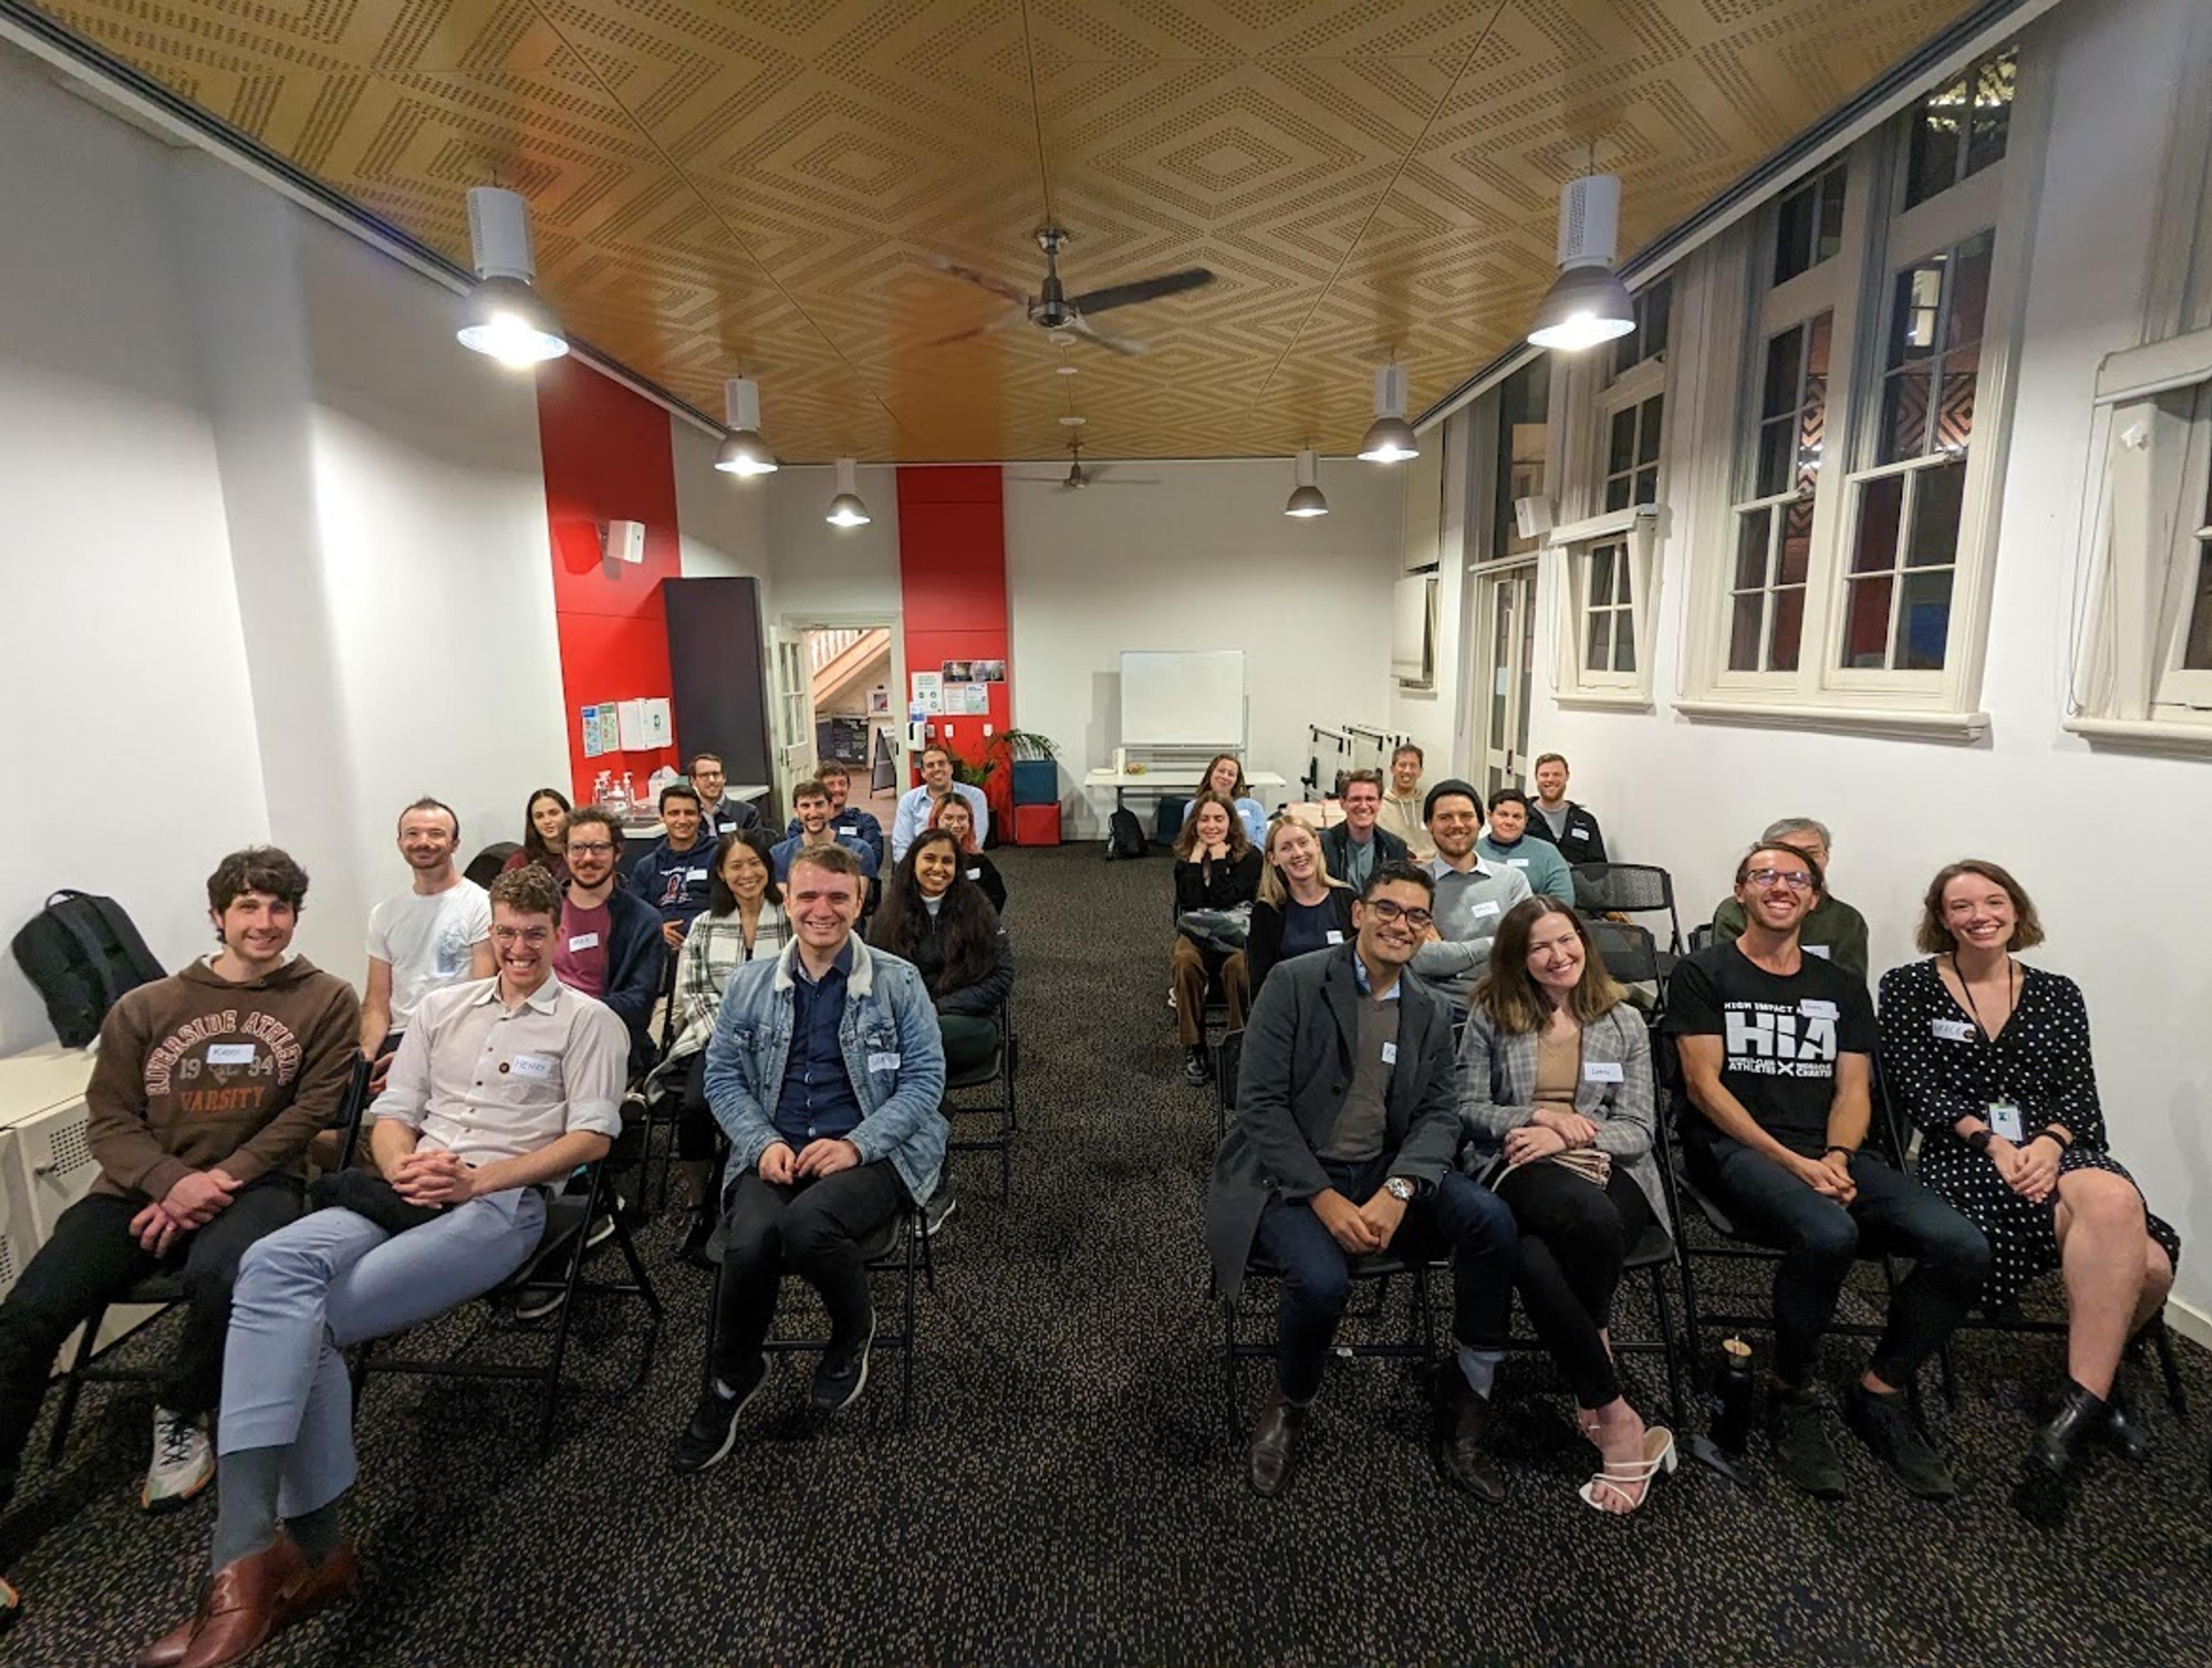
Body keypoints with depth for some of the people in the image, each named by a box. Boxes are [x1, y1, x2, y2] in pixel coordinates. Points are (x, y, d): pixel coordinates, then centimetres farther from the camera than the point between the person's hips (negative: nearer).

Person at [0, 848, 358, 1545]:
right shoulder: (145, 1007, 10)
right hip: (140, 1188, 3)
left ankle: (180, 1418, -2)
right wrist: (173, 1181, -14)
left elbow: (313, 1109, -4)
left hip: (256, 1183, -3)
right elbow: (109, 1122, 6)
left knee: (218, 1278, -33)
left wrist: (220, 1181, -14)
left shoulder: (326, 1001, 2)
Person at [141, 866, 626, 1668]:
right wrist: (404, 1167, -6)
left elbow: (591, 1136, -5)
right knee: (272, 1264, -26)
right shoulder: (441, 1007, 20)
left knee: (304, 1314, -23)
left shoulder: (588, 1021, 3)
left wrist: (477, 1179, -13)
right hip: (405, 1194, 5)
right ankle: (269, 1552, -27)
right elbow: (390, 1113, 17)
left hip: (501, 1204, -4)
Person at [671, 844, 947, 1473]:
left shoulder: (898, 982, 3)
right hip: (774, 1154, 3)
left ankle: (854, 1332, 2)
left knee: (806, 1224, -33)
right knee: (749, 1243, -29)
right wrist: (763, 1143, -8)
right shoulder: (750, 984, 12)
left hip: (872, 1155, -2)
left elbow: (926, 1079, -1)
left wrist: (856, 1145, -14)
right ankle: (729, 1380, 3)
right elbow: (723, 1076, 11)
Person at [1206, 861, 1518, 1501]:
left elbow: (1438, 1116, 3)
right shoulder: (1295, 983, -9)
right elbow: (1260, 1102, -12)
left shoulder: (1432, 1013, 8)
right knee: (1322, 1280, -32)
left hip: (1383, 1170, 5)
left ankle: (1469, 1398, 1)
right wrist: (1324, 1198, -19)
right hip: (1287, 1177, -4)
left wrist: (1397, 1191, -17)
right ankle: (1288, 1407, 3)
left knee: (1491, 1219, -21)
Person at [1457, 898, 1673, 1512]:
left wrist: (1568, 1136, -10)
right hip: (1518, 1169, 0)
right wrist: (1541, 1116, -9)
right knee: (1589, 1217, -38)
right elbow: (1469, 1110, 6)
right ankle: (1617, 1418, -20)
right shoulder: (1490, 1014, 10)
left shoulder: (1623, 1020, 13)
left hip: (1607, 1168, 1)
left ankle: (1592, 1401, -6)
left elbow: (1638, 1129, 7)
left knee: (1537, 1261, -36)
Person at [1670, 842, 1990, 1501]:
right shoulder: (1703, 974, 4)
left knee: (1963, 1248, -19)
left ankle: (1878, 1394, 2)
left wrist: (1837, 1160, -9)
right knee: (1828, 1234, -35)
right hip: (1735, 1148, -5)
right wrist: (1795, 1163, -13)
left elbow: (1852, 1090, 12)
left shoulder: (1842, 987, 20)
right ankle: (1792, 1396, -8)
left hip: (1829, 1154, 5)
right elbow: (1705, 1085, -4)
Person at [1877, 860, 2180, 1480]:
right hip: (1964, 1160, -4)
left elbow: (2079, 1090, 7)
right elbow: (1919, 1088, -2)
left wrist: (2049, 1143, -13)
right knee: (2114, 1207, -31)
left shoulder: (2058, 994, 17)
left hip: (2059, 1152, 4)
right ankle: (2094, 1386, -14)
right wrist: (1992, 1144, -15)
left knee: (2144, 1266, -27)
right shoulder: (1908, 988, 6)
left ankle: (2083, 1394, -3)